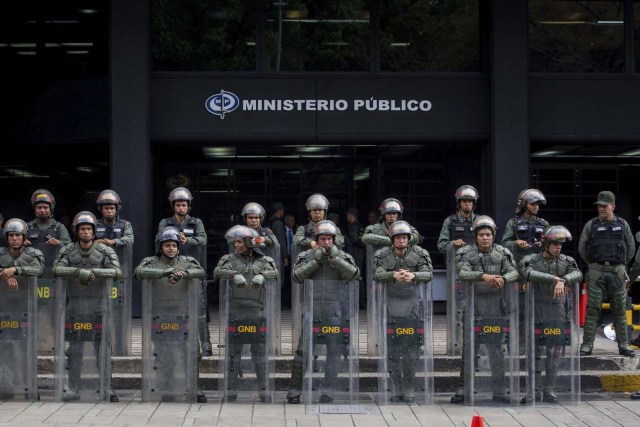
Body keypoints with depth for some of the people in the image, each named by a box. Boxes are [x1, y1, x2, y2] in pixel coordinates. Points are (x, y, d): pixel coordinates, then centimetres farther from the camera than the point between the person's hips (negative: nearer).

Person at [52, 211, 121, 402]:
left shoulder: (104, 251, 0)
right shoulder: (68, 251, 4)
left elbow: (117, 272, -13)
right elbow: (56, 269, -12)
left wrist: (93, 272, -21)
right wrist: (79, 272, -25)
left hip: (98, 304, -1)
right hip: (75, 305, 1)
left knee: (103, 347, 0)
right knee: (75, 349, 6)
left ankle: (107, 388, 6)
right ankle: (73, 389, 13)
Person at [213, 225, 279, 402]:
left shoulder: (263, 261, 7)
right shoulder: (230, 259, 7)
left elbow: (274, 273, -10)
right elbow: (217, 271, -11)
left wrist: (261, 276, -31)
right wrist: (234, 275, -29)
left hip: (257, 311, 0)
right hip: (235, 312, 1)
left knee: (259, 351, 4)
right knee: (233, 351, 3)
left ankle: (263, 390, 11)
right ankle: (231, 390, 8)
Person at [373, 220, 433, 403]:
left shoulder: (418, 254, -4)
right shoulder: (383, 255, -3)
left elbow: (428, 274, -17)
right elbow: (378, 275, -19)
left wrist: (413, 275, -38)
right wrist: (394, 275, -40)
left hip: (411, 304, 0)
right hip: (391, 304, 0)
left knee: (411, 347, -4)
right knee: (393, 349, 1)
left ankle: (409, 391, 3)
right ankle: (396, 390, 9)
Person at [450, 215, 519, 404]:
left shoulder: (502, 253, 4)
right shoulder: (465, 253, -1)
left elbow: (514, 272, -7)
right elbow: (463, 273, -17)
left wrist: (503, 279, -29)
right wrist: (483, 276, -33)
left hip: (495, 304, 1)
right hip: (473, 303, -1)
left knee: (496, 346, 3)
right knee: (469, 345, 3)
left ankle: (499, 390, 9)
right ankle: (463, 389, 10)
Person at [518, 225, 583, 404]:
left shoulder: (566, 261, 7)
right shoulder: (531, 260, -2)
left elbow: (577, 274, -12)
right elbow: (528, 273, -24)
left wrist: (563, 280, -30)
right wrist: (555, 278, -28)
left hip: (558, 314, 3)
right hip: (537, 313, -2)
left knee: (555, 353, 3)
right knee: (535, 352, -1)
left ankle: (549, 390, 10)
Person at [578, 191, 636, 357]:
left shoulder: (623, 225, 8)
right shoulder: (591, 225, 3)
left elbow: (631, 247, 16)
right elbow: (582, 247, 8)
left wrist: (621, 265, 14)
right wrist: (593, 264, 9)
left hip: (617, 272, 1)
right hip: (596, 273, -1)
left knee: (620, 309, 5)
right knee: (592, 309, -3)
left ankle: (623, 345, 10)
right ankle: (587, 344, 0)